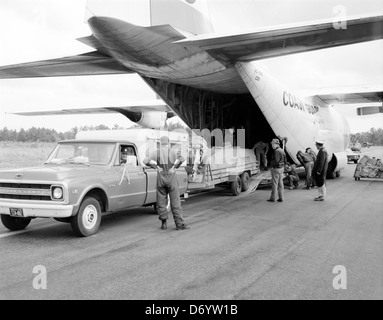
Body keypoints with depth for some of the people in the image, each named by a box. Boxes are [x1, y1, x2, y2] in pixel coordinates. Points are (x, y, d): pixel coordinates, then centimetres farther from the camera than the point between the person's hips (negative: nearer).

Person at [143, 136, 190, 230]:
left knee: (161, 202, 10)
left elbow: (145, 161, -8)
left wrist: (156, 167, -2)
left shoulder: (156, 152, 4)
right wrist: (174, 167, -9)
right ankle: (179, 224, -1)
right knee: (175, 202, 0)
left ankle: (164, 223, 10)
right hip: (171, 177, -2)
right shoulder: (172, 151, -3)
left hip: (160, 177, 2)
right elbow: (182, 158, -21)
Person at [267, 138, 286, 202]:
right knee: (280, 184, 10)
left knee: (274, 184, -2)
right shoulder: (282, 150, 11)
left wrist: (271, 163, -9)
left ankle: (273, 198, 4)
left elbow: (276, 161, -26)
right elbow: (285, 160, 15)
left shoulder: (276, 151, -19)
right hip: (281, 168, 9)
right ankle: (281, 198, 12)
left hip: (276, 169, -9)